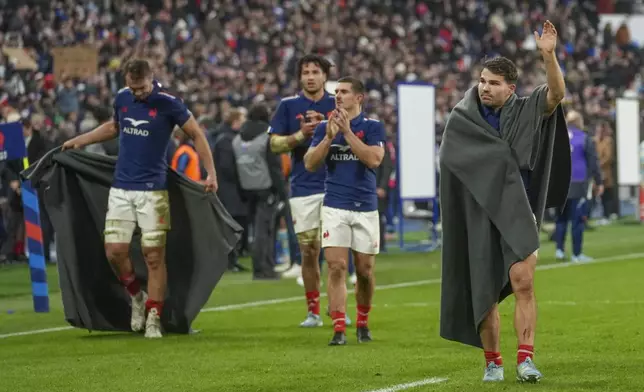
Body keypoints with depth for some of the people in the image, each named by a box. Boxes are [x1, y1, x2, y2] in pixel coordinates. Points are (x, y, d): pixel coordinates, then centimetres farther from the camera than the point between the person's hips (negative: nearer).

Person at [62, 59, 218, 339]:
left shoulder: (168, 103, -9)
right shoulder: (122, 98, 6)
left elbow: (197, 135, -1)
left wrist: (211, 174, -8)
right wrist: (80, 141, 24)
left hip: (152, 190, -4)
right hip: (120, 188, 4)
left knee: (154, 256, -5)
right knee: (114, 251, -4)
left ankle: (153, 318, 3)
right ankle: (137, 297, 21)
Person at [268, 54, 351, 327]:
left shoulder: (337, 105, 7)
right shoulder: (288, 106, 6)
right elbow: (275, 144, 3)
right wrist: (301, 134, -12)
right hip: (303, 189, 0)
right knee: (308, 251, 1)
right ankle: (313, 312, 8)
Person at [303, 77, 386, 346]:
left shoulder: (373, 127, 0)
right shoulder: (325, 127, 7)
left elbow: (374, 159, -16)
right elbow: (310, 164, -1)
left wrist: (347, 131, -17)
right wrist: (329, 137, -13)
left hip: (365, 208, -1)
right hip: (335, 207, 1)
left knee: (365, 271, 6)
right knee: (336, 268, -10)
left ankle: (363, 323, 26)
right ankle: (339, 330, -11)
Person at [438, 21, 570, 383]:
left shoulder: (526, 113, 1)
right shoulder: (463, 119, 5)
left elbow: (557, 92, -16)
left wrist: (549, 54, -33)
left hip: (518, 213, -2)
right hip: (480, 217, 2)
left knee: (523, 283, -17)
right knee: (485, 294, 4)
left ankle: (526, 359, -17)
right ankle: (493, 362, 16)